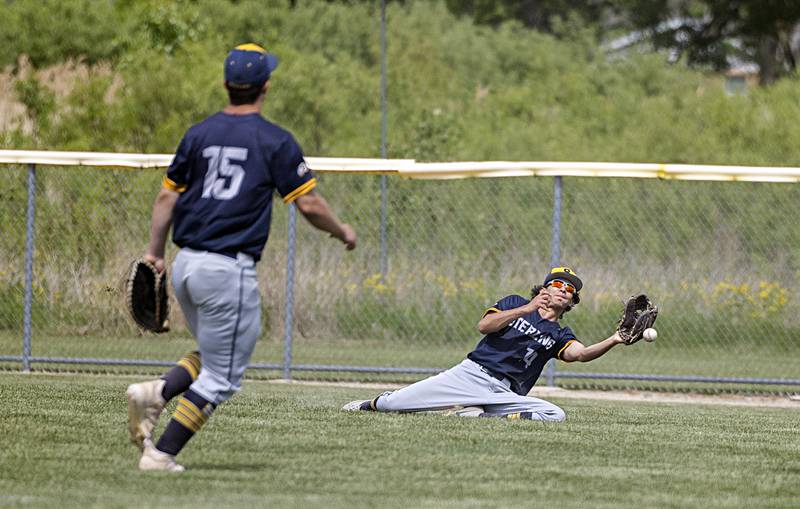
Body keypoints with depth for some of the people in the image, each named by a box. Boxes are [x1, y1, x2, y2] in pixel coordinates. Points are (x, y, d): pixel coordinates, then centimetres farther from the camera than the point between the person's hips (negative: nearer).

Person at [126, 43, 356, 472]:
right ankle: (162, 454, -6)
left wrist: (155, 253, 21)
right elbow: (309, 204, -5)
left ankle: (157, 392, -2)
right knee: (222, 376, 2)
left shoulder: (198, 134, 9)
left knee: (215, 356, 24)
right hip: (229, 268, -6)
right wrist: (342, 232, 13)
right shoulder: (275, 141, -5)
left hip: (185, 264, 6)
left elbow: (167, 196, 12)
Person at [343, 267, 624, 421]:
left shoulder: (559, 336, 14)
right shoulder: (515, 303, 13)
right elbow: (484, 326, -6)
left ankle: (478, 415, -21)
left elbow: (580, 353, -10)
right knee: (390, 404, -13)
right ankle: (371, 405, 25)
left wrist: (613, 341, -28)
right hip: (471, 374, -1)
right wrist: (527, 309, -14)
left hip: (505, 394, 1)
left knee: (556, 415, -28)